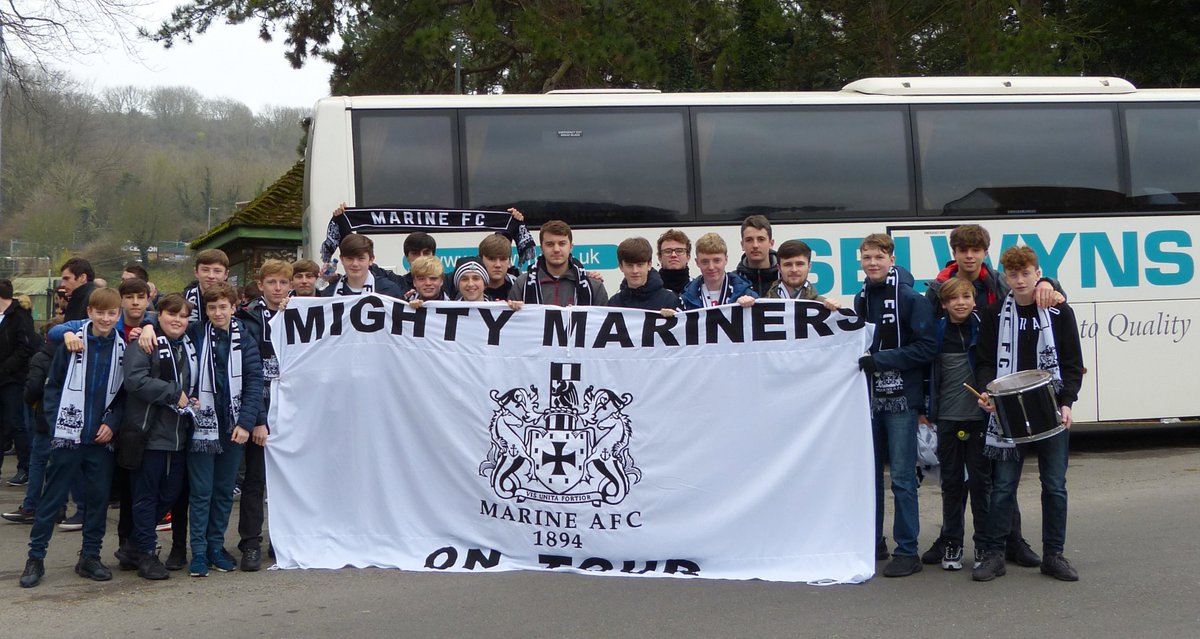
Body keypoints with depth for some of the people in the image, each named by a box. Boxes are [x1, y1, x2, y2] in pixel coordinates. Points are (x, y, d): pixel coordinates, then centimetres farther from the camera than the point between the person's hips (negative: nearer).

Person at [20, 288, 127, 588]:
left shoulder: (122, 349, 3)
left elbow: (125, 393, 8)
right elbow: (53, 385, 0)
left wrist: (112, 423, -4)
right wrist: (56, 422, -7)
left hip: (102, 438, 2)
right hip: (68, 436, -2)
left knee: (98, 497, 6)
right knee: (53, 497, 2)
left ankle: (90, 557, 18)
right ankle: (35, 557, 11)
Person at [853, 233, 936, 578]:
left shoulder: (910, 298, -8)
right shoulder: (861, 298, 12)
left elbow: (926, 348, -13)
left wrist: (881, 359, -17)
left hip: (900, 398, -6)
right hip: (869, 397, 6)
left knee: (902, 478, -4)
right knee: (869, 472, 11)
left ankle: (907, 551, 2)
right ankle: (873, 542, 22)